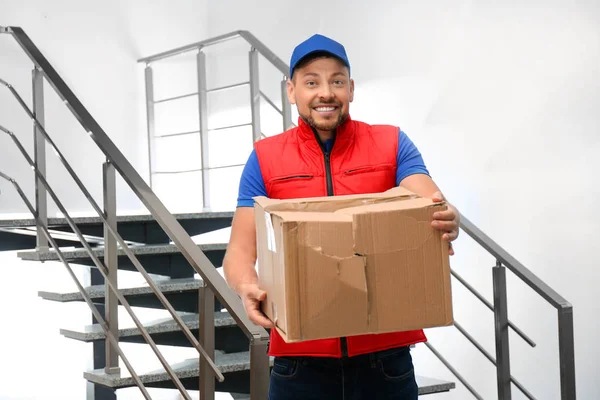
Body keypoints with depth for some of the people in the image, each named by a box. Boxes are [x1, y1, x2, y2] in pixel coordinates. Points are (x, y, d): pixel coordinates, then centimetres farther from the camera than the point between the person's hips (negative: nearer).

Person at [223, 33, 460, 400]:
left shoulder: (392, 145, 4)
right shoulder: (265, 159, 3)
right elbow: (240, 250, -2)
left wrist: (446, 221, -34)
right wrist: (248, 287, -24)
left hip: (384, 349, 1)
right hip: (301, 352, 0)